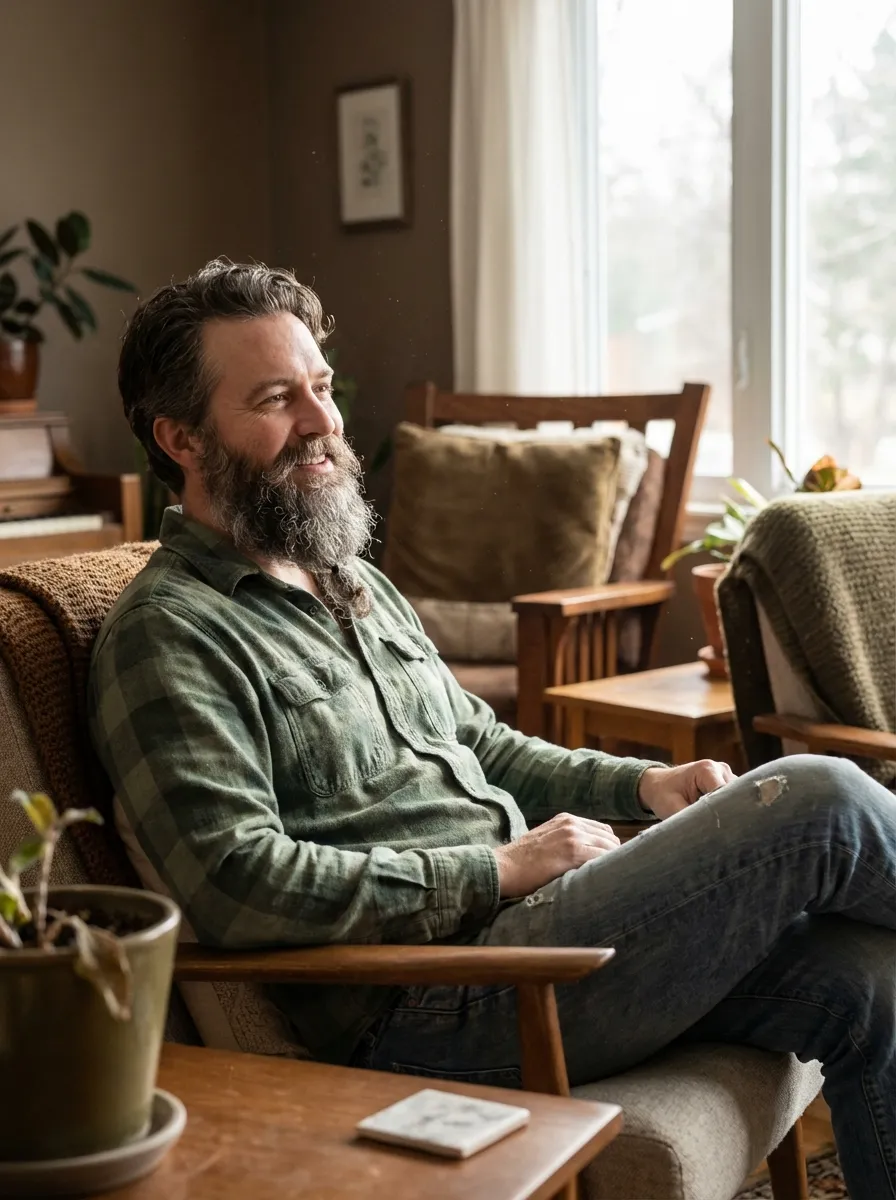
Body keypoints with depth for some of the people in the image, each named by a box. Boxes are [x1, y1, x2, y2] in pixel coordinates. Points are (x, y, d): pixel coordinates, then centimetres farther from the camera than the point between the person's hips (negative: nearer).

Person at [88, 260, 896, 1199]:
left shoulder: (354, 581, 19)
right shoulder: (168, 635, -10)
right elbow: (235, 883, -21)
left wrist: (639, 784, 9)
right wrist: (501, 870, -16)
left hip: (531, 920, 9)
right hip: (427, 1004, -9)